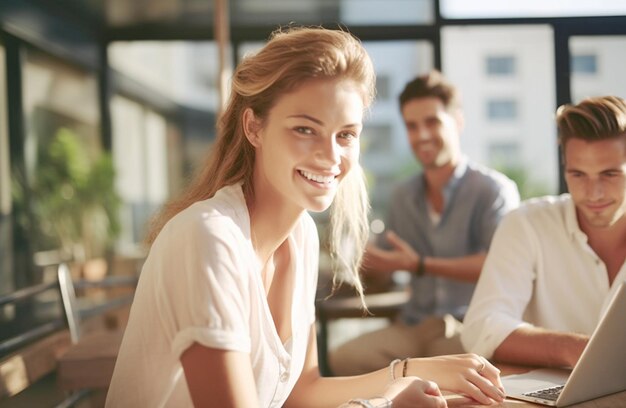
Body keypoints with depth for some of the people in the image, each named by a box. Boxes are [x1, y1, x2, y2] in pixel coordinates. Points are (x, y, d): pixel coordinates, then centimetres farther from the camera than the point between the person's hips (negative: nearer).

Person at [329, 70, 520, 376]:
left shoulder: (494, 190, -2)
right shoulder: (403, 197, 18)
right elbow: (382, 264, 23)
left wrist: (420, 265, -16)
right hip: (414, 327, 5)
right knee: (343, 359, -22)